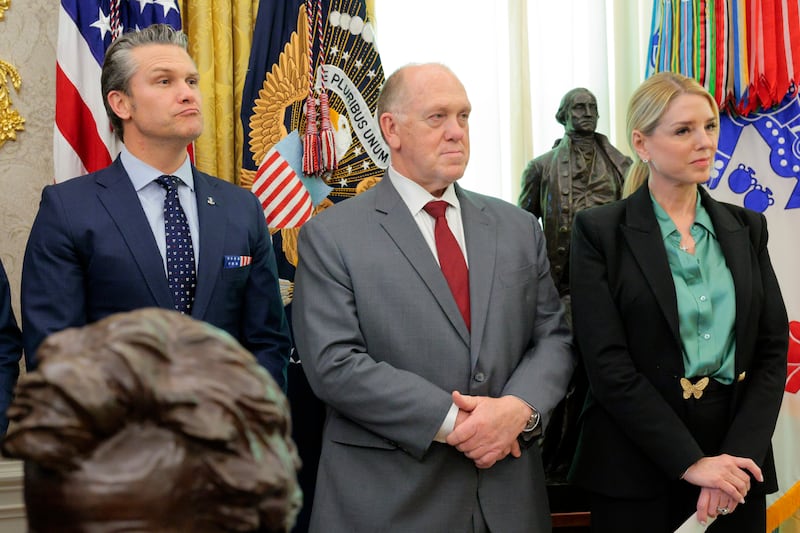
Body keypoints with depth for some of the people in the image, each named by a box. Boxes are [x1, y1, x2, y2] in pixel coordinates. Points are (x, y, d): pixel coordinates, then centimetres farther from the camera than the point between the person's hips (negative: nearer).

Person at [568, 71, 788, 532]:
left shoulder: (746, 229, 8)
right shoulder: (599, 232, -4)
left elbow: (773, 351, 3)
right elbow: (608, 364, -11)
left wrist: (739, 455, -10)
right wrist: (690, 462, -16)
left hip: (737, 458, 4)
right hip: (638, 472, -3)